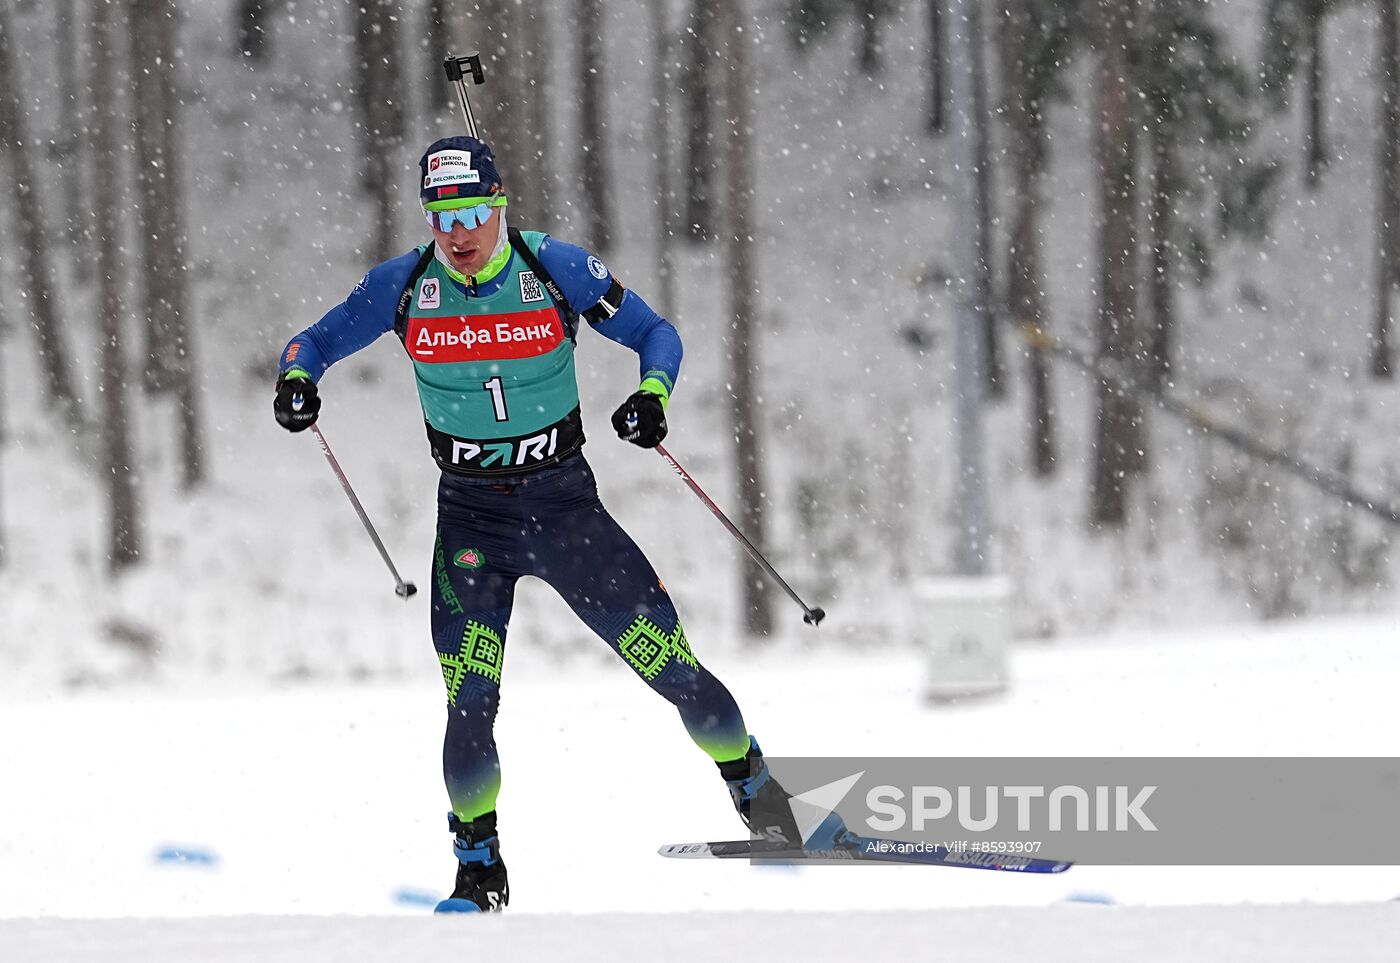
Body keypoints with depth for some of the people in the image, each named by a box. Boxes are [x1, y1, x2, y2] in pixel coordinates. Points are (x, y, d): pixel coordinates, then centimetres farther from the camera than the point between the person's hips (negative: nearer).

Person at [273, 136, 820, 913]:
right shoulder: (404, 286, -5)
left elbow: (654, 333, 0)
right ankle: (479, 870, 6)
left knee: (672, 664, -3)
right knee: (469, 703, -12)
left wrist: (653, 395, -21)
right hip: (471, 518, 1)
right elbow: (316, 341, 6)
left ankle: (758, 794, 20)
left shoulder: (557, 270, -8)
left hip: (564, 503, -1)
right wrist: (297, 379, -17)